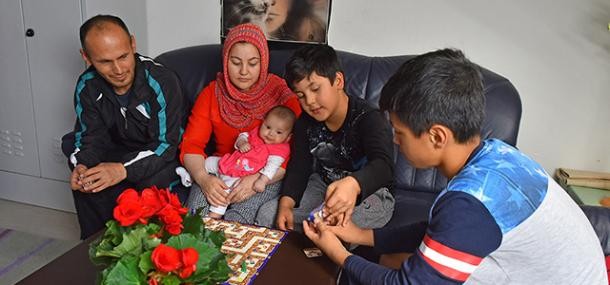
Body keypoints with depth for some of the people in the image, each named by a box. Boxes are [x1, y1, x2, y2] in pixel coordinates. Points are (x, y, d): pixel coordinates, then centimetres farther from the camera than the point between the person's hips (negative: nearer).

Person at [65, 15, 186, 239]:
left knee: (151, 184, -32)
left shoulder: (162, 81, -26)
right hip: (122, 151, 5)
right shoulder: (87, 86, -9)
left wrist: (124, 170, -40)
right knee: (88, 181, -19)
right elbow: (91, 136, -4)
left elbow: (166, 145, -26)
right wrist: (81, 166, -28)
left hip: (164, 155, -4)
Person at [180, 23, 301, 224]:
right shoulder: (211, 93, 4)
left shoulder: (281, 94, -6)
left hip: (267, 175, -2)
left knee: (235, 221, -30)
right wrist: (203, 179, -23)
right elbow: (191, 145, -2)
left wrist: (258, 180, -25)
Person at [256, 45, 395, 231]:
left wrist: (353, 185, -64)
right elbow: (299, 167, -1)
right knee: (267, 214, -9)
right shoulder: (306, 123, -1)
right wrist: (286, 204, -20)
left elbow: (384, 165, -41)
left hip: (368, 191, -6)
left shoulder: (368, 119, -24)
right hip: (323, 185, 6)